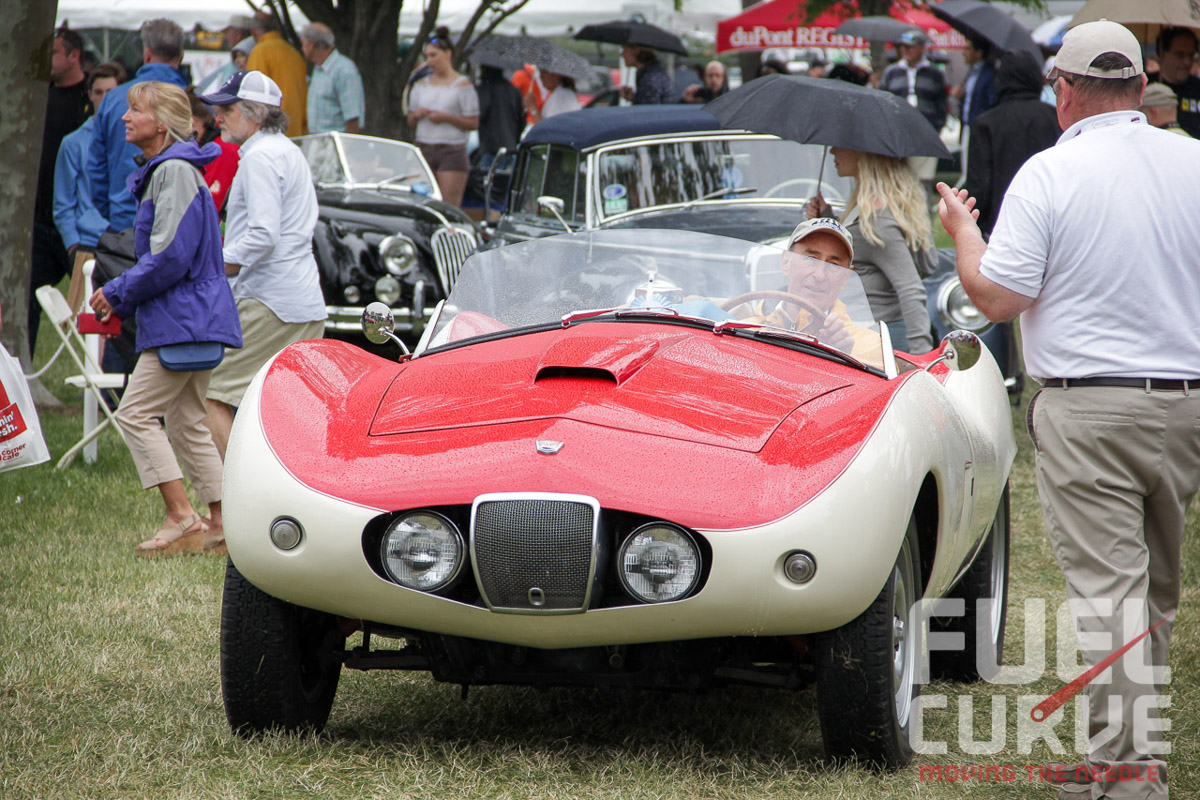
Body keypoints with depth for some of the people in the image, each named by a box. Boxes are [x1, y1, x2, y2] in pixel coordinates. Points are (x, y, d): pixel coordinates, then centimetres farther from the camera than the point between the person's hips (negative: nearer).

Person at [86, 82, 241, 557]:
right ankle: (221, 527, 13)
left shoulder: (175, 171, -15)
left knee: (137, 413, -9)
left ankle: (182, 518, -11)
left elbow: (170, 256, -22)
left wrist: (119, 292, -12)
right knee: (185, 423, 12)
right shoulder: (161, 171, 17)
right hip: (193, 318, 10)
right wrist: (120, 299, 12)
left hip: (183, 317, -10)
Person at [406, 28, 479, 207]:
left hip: (452, 151, -5)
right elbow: (410, 122, 18)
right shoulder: (421, 85, 15)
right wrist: (417, 115, -5)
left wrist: (445, 118, -15)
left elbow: (473, 123, -5)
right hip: (424, 149, 5)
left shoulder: (462, 85, -1)